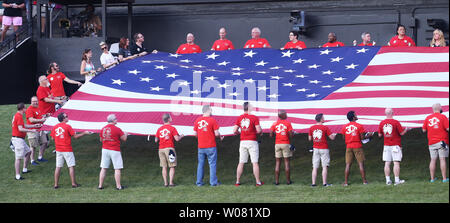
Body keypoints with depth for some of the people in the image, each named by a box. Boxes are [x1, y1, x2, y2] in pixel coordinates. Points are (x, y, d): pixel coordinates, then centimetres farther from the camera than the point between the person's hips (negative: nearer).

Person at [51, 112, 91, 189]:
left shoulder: (55, 127, 3)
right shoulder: (67, 126, -12)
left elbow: (53, 138, 9)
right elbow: (75, 136, -9)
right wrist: (84, 133, 2)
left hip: (58, 150, 5)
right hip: (67, 150, -5)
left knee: (58, 167, 7)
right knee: (71, 166, 3)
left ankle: (56, 184, 7)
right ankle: (73, 183, 5)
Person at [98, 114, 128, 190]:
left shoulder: (103, 129, 4)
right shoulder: (117, 129, -12)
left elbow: (101, 139, 16)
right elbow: (124, 139, -4)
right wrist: (125, 134, 17)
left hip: (105, 150, 5)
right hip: (115, 151, -5)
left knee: (104, 168, 9)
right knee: (117, 169, 2)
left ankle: (100, 185, 10)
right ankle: (118, 186, 1)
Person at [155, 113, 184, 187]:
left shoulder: (159, 129, 8)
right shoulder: (172, 128, -6)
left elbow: (156, 140, 11)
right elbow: (177, 139, -10)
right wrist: (181, 136, 10)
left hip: (161, 149, 4)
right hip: (169, 148, -4)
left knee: (164, 167, 6)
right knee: (172, 167, 1)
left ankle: (165, 183, 2)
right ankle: (171, 182, -6)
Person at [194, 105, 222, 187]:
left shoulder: (197, 120, 3)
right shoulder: (212, 120, -10)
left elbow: (195, 133, 6)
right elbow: (216, 133, -12)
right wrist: (220, 137, 9)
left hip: (200, 147, 4)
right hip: (211, 146, -4)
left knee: (200, 164, 11)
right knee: (212, 164, 3)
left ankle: (199, 182, 11)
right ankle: (213, 182, 3)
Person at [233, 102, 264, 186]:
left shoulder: (239, 118, 3)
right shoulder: (254, 118, -8)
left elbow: (235, 131, 1)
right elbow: (259, 130, -13)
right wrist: (260, 132, 9)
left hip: (243, 141, 4)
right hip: (252, 141, -4)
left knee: (241, 163, 8)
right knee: (255, 163, -1)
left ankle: (237, 181, 9)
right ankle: (258, 182, 0)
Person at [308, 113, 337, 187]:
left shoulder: (311, 128, 1)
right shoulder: (325, 128, -10)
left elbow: (309, 139, 9)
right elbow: (332, 138, -7)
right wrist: (334, 135, 15)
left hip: (315, 149, 4)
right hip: (324, 149, -4)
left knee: (315, 167, 5)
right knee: (325, 167, 1)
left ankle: (313, 183, 2)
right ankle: (324, 183, -1)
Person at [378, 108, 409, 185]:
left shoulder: (382, 123, 2)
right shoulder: (396, 122, -11)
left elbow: (379, 135, 8)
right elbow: (402, 133, -8)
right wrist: (406, 129, 12)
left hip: (386, 146, 4)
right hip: (395, 145, -4)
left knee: (387, 163, 5)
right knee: (396, 163, -3)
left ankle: (388, 180, 5)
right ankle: (397, 180, -5)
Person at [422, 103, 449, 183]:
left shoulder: (428, 118, 5)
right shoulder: (443, 117, -8)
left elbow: (424, 130, 9)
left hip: (431, 143, 4)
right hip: (442, 142, -4)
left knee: (433, 160, 7)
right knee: (442, 159, -4)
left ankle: (432, 178, 8)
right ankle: (444, 178, -4)